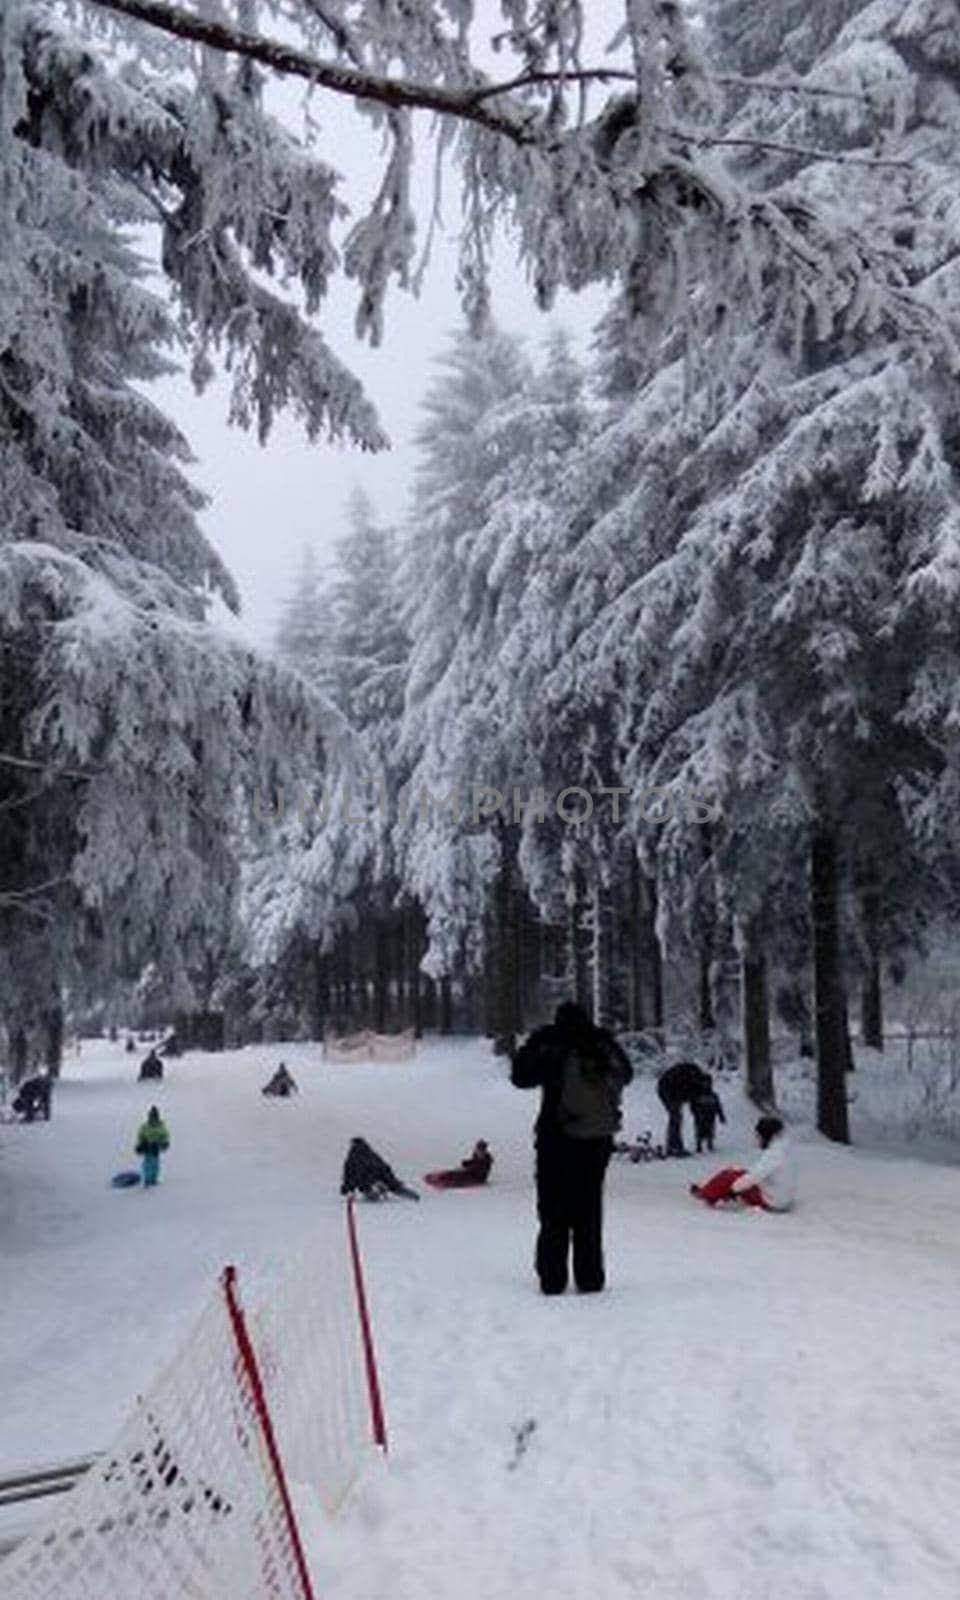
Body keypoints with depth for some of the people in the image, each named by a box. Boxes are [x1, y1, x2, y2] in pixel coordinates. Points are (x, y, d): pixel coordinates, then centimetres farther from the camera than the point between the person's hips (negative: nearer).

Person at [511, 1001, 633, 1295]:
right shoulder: (605, 1047, -3)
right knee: (589, 1211, 13)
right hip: (598, 1141, 3)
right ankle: (589, 1278, 15)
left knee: (554, 1212, 6)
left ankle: (552, 1278, 6)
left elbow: (521, 1076, -3)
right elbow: (626, 1074, 16)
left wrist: (533, 1045, 5)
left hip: (558, 1141, -3)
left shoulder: (552, 1049, -14)